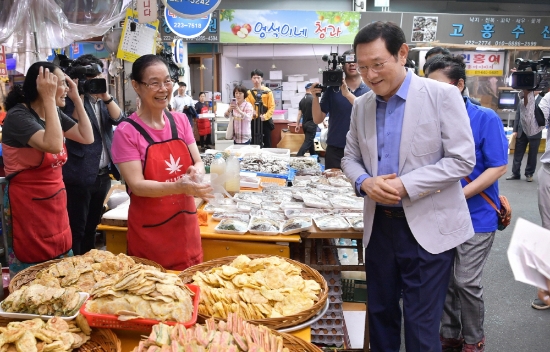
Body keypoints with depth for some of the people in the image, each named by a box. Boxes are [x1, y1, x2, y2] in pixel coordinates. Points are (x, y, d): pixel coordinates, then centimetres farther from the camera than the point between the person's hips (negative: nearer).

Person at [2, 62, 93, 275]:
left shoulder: (55, 114, 7)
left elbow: (87, 138, 6)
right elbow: (53, 145, -33)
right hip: (28, 207, -8)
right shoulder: (17, 116, -17)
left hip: (55, 203, 8)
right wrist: (49, 99, -27)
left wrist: (76, 99, 1)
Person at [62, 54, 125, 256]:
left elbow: (119, 119, -7)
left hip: (103, 175, 6)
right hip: (80, 175, -6)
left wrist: (105, 95, -18)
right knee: (77, 228, -1)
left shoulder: (107, 100, 12)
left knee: (92, 225, 19)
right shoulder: (73, 99, -4)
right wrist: (79, 98, -21)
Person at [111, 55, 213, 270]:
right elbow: (137, 185, -18)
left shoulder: (181, 121, 2)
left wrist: (195, 173, -20)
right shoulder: (126, 131, -13)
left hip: (186, 224, 5)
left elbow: (198, 162, 4)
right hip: (150, 231, -4)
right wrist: (179, 187, -33)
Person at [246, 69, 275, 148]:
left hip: (265, 121, -2)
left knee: (267, 143, 4)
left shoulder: (267, 91, -1)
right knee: (254, 143, 7)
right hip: (254, 121, 2)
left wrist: (265, 116, -17)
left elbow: (272, 107, -5)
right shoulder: (249, 93, 6)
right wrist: (251, 112, -22)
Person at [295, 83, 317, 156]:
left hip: (304, 124, 7)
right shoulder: (313, 98, -12)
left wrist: (297, 124, 11)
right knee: (308, 142, -8)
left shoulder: (302, 100, 7)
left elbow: (299, 113, 7)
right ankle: (298, 157, -19)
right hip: (312, 123, -7)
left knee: (310, 140, 18)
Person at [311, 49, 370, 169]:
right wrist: (315, 97, -15)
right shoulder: (332, 90, 2)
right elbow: (318, 119, 1)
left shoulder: (371, 91, 2)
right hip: (335, 150, 0)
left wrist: (348, 94, -25)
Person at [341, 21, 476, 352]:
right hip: (380, 223, 5)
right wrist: (364, 182, -11)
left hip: (428, 227, -4)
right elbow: (350, 158, 12)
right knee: (380, 312, 18)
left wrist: (405, 186, -20)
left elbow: (462, 160, -12)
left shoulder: (442, 95, -10)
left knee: (421, 325, 5)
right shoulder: (361, 105, 5)